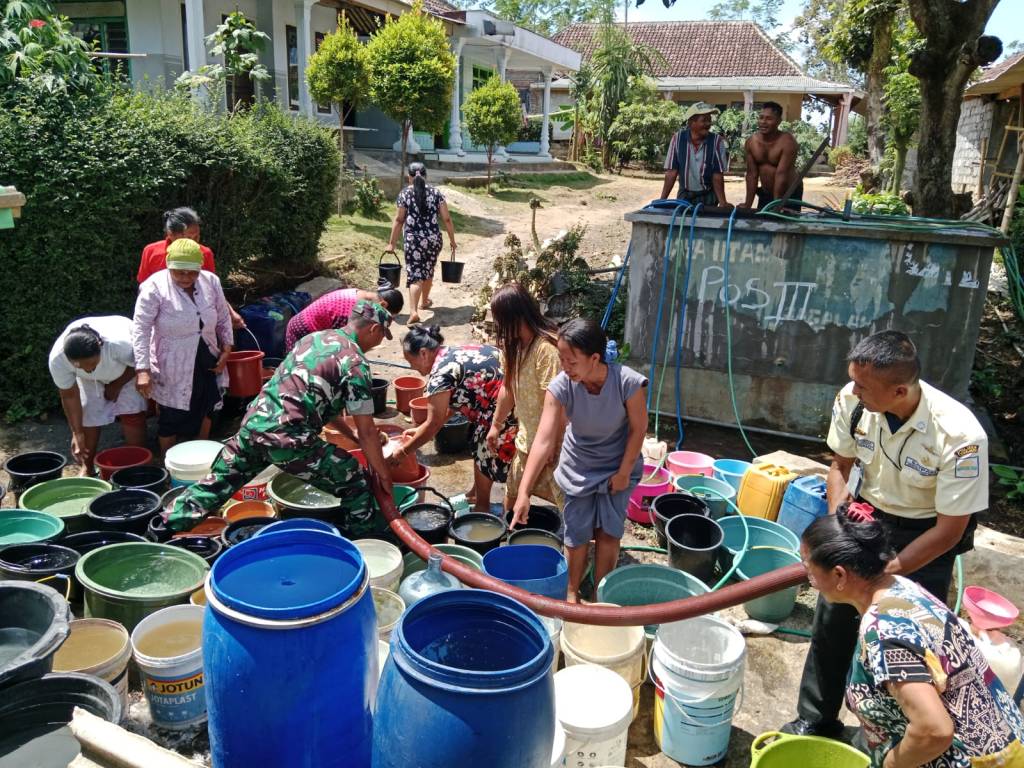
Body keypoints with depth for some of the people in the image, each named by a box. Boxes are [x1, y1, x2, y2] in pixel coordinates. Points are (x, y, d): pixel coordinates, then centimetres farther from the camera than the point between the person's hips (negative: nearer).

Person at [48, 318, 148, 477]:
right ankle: (87, 467, 13)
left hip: (128, 368, -2)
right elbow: (69, 396, -20)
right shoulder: (57, 358, -35)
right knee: (87, 414, -4)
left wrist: (117, 385, -13)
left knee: (132, 413, -10)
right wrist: (77, 434, -19)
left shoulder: (120, 343, -45)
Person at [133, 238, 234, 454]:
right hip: (173, 367, -5)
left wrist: (226, 348, 2)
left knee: (205, 412, 16)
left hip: (206, 363, 5)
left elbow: (223, 317, 10)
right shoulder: (155, 287, -17)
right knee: (172, 418, 4)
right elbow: (141, 329, -20)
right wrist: (142, 369, -26)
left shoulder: (211, 281, -3)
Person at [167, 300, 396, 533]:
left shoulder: (313, 338, 18)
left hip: (253, 423, 8)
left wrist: (351, 435, 34)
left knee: (215, 485, 25)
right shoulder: (355, 363, -5)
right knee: (354, 485, 7)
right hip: (289, 438, -7)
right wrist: (384, 474, 7)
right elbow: (366, 432, -4)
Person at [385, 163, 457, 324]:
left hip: (413, 239, -2)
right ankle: (424, 301, 41)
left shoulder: (405, 194, -1)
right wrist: (452, 239, 10)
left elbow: (399, 220, 0)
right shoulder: (435, 192, 3)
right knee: (428, 270, 22)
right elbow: (446, 219, 1)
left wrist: (391, 243, 6)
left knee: (415, 274, -4)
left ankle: (414, 311, -19)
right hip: (433, 238, 2)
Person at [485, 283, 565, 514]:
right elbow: (508, 387, 13)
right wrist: (496, 425, 16)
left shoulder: (547, 348, -26)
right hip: (528, 438, 9)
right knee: (512, 494, 21)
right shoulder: (513, 344, 2)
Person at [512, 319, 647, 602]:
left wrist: (624, 472, -10)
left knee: (608, 532, 6)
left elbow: (638, 428, -15)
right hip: (579, 468, 1)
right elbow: (544, 441, -31)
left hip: (617, 467, -1)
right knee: (578, 533, 9)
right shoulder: (560, 387, -27)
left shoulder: (629, 383, -30)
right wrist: (523, 491, -36)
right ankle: (572, 591, 33)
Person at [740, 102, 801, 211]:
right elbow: (752, 174, -4)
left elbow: (781, 175, -26)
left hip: (790, 194, -5)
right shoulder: (751, 142, -6)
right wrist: (748, 204, -9)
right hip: (765, 193, 5)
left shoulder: (787, 142, -22)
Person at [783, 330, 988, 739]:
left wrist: (885, 573, -19)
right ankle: (816, 721, 27)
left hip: (926, 533, -3)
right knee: (832, 616, 7)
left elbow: (949, 530, -19)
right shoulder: (852, 400, -22)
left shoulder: (959, 437, -31)